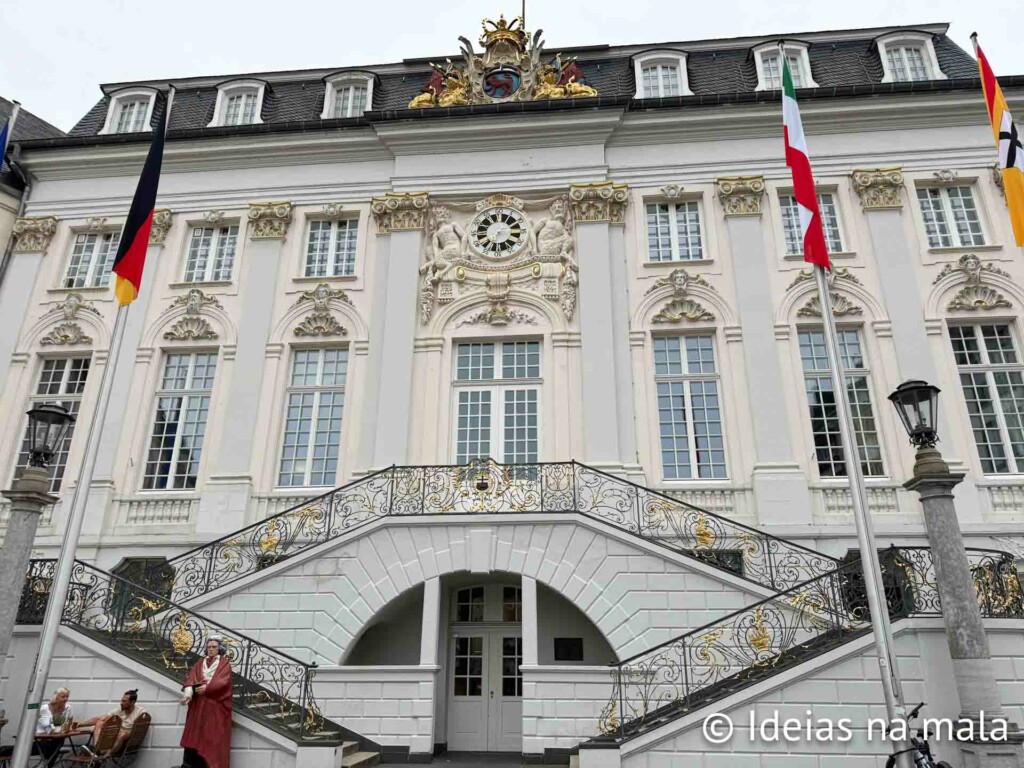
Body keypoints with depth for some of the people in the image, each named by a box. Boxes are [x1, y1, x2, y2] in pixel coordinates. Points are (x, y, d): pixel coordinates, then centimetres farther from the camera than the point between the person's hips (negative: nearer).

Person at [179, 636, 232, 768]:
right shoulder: (200, 663, 17)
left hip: (215, 704, -4)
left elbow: (223, 681, -10)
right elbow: (191, 677, 1)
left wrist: (207, 688, -22)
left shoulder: (224, 663, 4)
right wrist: (188, 691, -18)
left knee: (214, 735, -6)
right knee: (194, 732, -2)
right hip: (198, 704, 4)